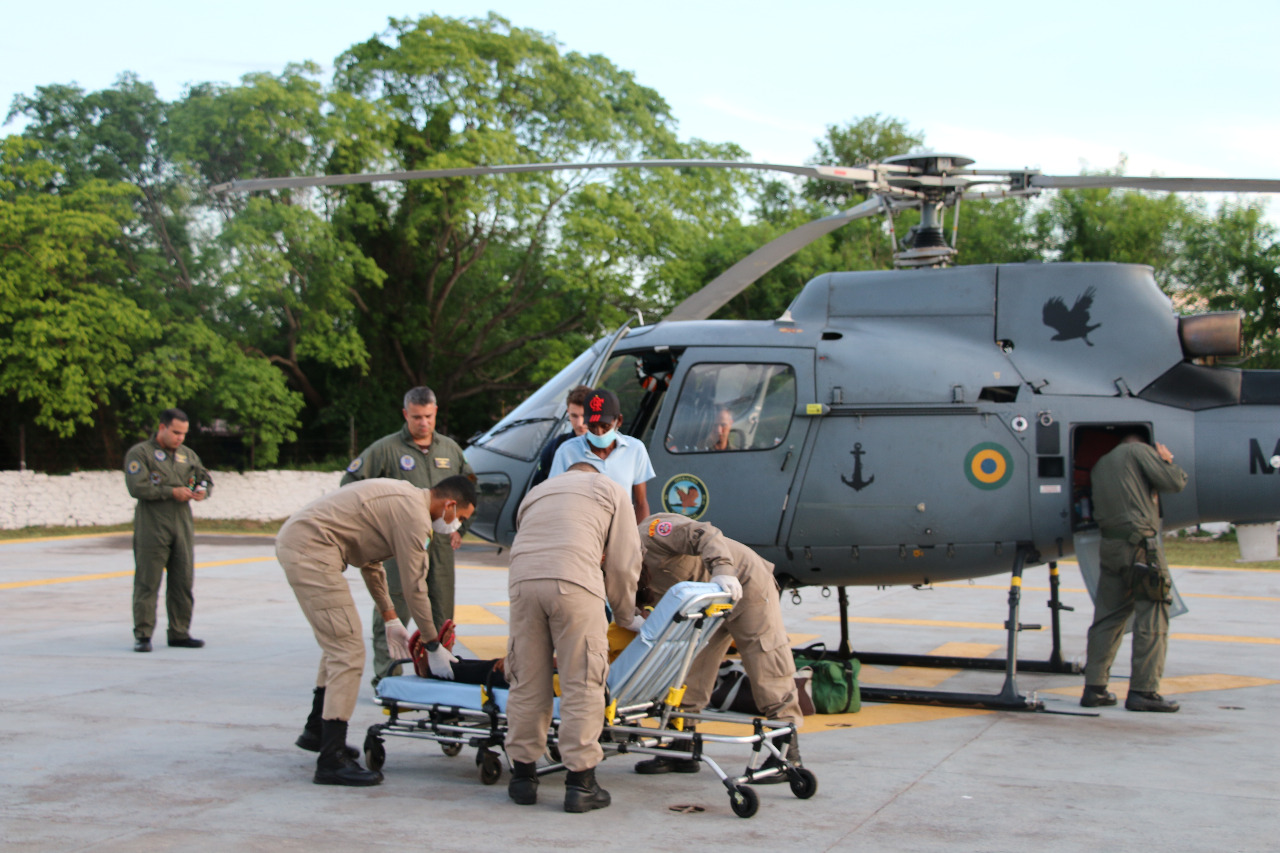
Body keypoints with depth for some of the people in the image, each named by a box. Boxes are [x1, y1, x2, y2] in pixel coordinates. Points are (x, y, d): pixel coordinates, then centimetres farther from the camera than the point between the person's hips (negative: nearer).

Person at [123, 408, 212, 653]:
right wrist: (171, 492, -16)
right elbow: (137, 487, -13)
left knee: (183, 582, 7)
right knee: (147, 583, -5)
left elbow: (205, 477, 22)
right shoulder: (139, 453, -2)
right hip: (151, 529, -6)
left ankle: (179, 633, 14)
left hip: (183, 528, 6)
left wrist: (203, 489, -2)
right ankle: (143, 635, -1)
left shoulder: (188, 455, 16)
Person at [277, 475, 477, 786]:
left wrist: (389, 618, 29)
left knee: (337, 644, 23)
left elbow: (370, 560, 28)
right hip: (311, 550, -11)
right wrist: (434, 647, 3)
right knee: (347, 652, -10)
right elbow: (414, 587, -8)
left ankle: (316, 731, 37)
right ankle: (331, 760, -8)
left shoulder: (402, 496, 19)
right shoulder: (414, 514, -12)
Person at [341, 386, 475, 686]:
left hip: (440, 543, 4)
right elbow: (351, 483, 0)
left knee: (441, 613, 8)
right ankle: (386, 675, 1)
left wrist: (459, 527, 16)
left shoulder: (450, 448, 13)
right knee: (393, 611, -5)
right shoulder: (386, 449, -2)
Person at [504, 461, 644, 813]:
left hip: (522, 581, 4)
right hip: (575, 581, -4)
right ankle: (580, 783, 0)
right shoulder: (609, 489, 25)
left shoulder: (536, 492, 37)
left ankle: (523, 776, 17)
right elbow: (623, 562, 17)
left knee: (527, 681, 11)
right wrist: (626, 616, 30)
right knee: (582, 684, 0)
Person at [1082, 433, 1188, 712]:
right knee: (1152, 617, -3)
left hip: (1110, 544, 7)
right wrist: (1168, 461, 15)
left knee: (1107, 617, 10)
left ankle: (1094, 688, 9)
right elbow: (1174, 482, -7)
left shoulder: (1100, 464, 24)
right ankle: (1143, 690, -5)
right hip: (1139, 543, -7)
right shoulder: (1138, 451, 2)